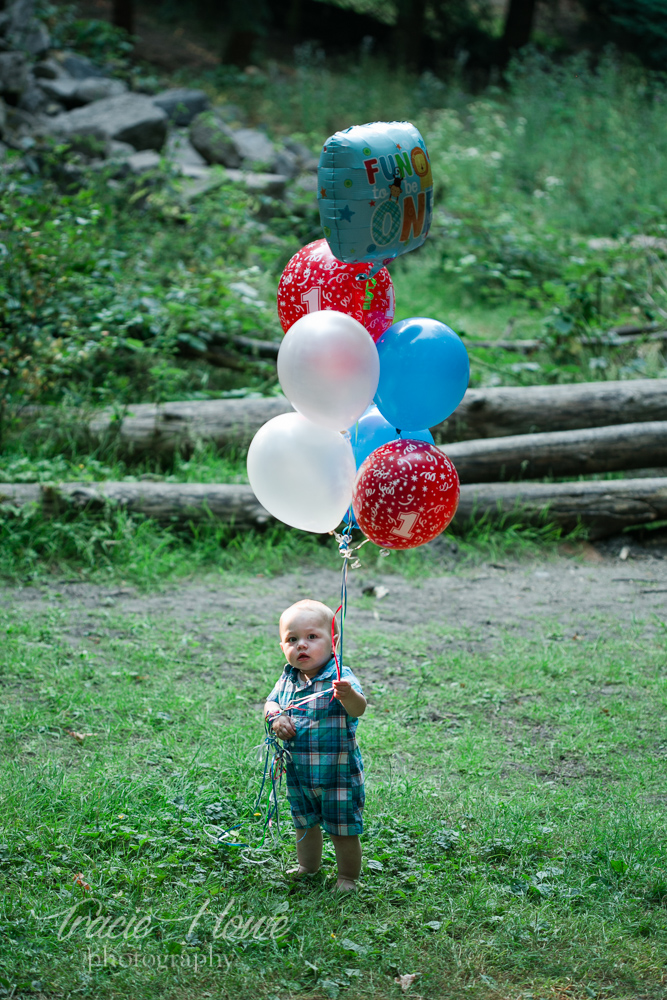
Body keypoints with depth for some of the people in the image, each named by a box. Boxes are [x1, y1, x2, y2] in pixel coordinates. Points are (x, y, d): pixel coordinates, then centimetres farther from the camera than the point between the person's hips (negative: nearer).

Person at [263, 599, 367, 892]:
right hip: (297, 772, 6)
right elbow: (271, 702, 10)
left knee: (343, 830, 6)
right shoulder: (288, 678, -2)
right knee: (304, 824, 24)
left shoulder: (340, 677, -22)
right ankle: (308, 866, 46)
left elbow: (358, 709, -37)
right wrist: (276, 717, -14)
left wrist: (348, 695, -61)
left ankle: (348, 877, 26)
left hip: (338, 774, -6)